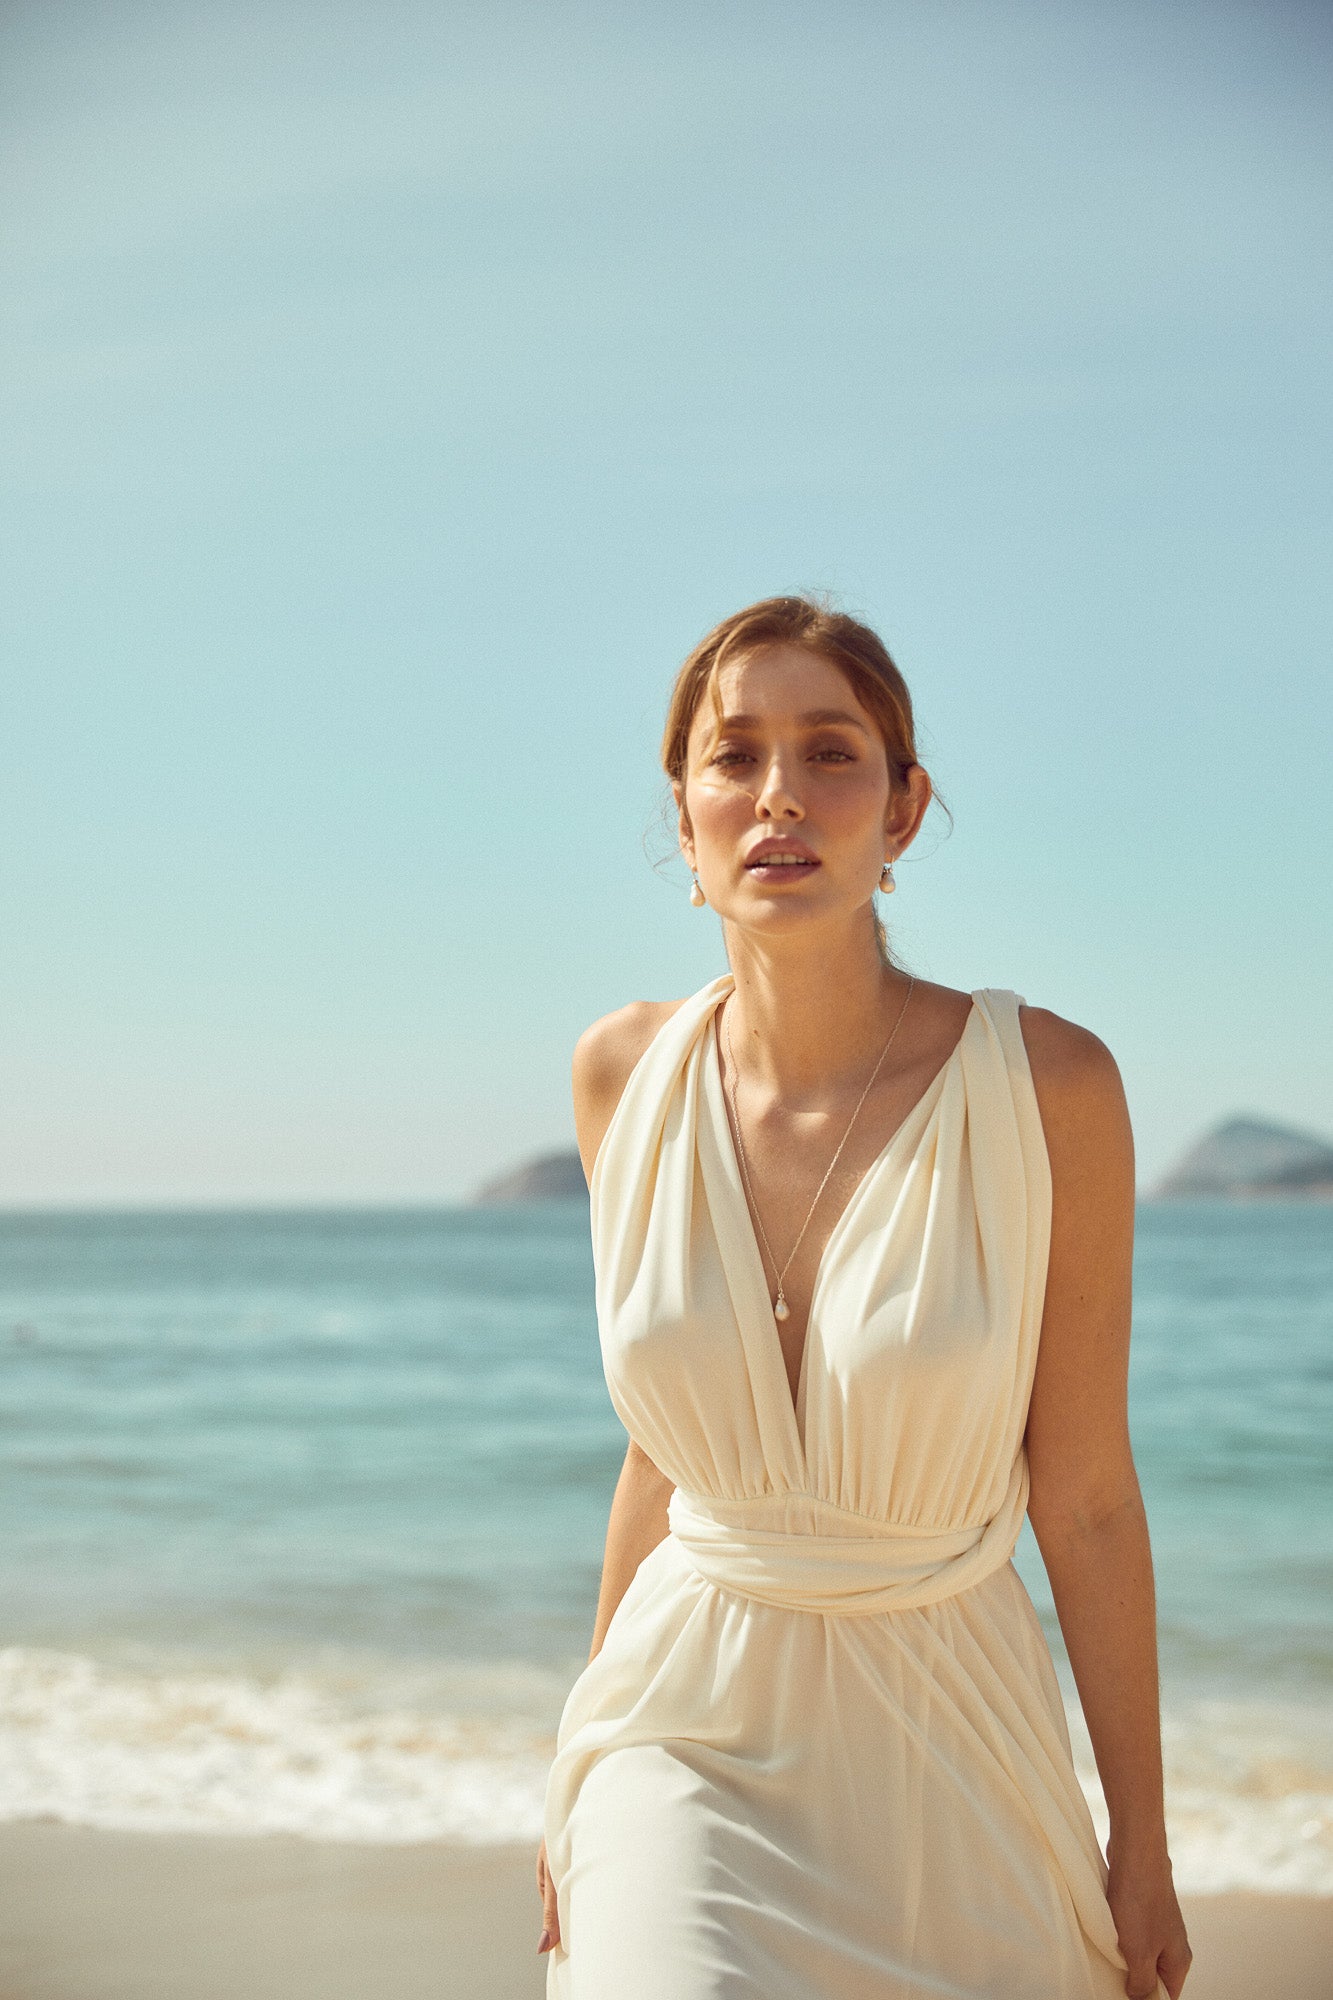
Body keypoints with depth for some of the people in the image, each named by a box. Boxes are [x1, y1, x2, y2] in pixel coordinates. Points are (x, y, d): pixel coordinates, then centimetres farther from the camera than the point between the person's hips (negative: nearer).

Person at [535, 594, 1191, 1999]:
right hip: (695, 1740, 1)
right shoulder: (624, 1077, -3)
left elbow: (1084, 1496, -5)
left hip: (951, 1747, -1)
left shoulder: (1048, 1088, -12)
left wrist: (1141, 1848, 1)